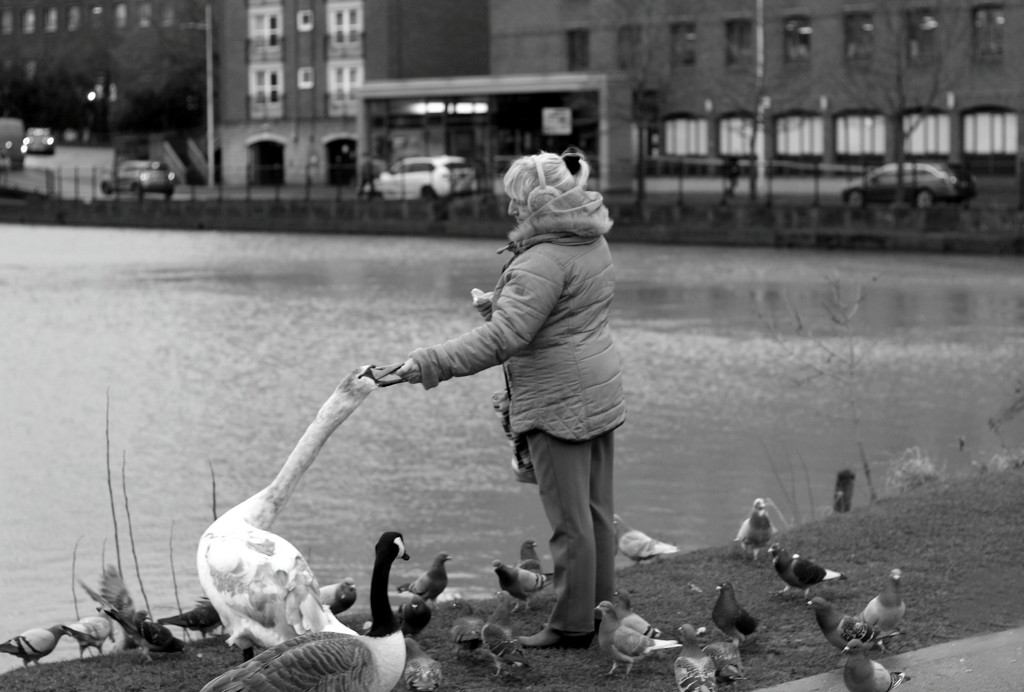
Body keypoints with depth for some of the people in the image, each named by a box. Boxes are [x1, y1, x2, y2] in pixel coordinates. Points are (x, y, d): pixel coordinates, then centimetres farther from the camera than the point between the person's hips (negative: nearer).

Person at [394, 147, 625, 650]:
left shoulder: (544, 261, -21)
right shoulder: (593, 244, 9)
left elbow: (503, 338, -28)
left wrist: (430, 364, -27)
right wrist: (498, 305, 12)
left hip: (559, 402, -9)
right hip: (599, 395, 10)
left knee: (569, 519, -2)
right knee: (596, 511, 14)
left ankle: (572, 625, 5)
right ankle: (601, 612, 22)